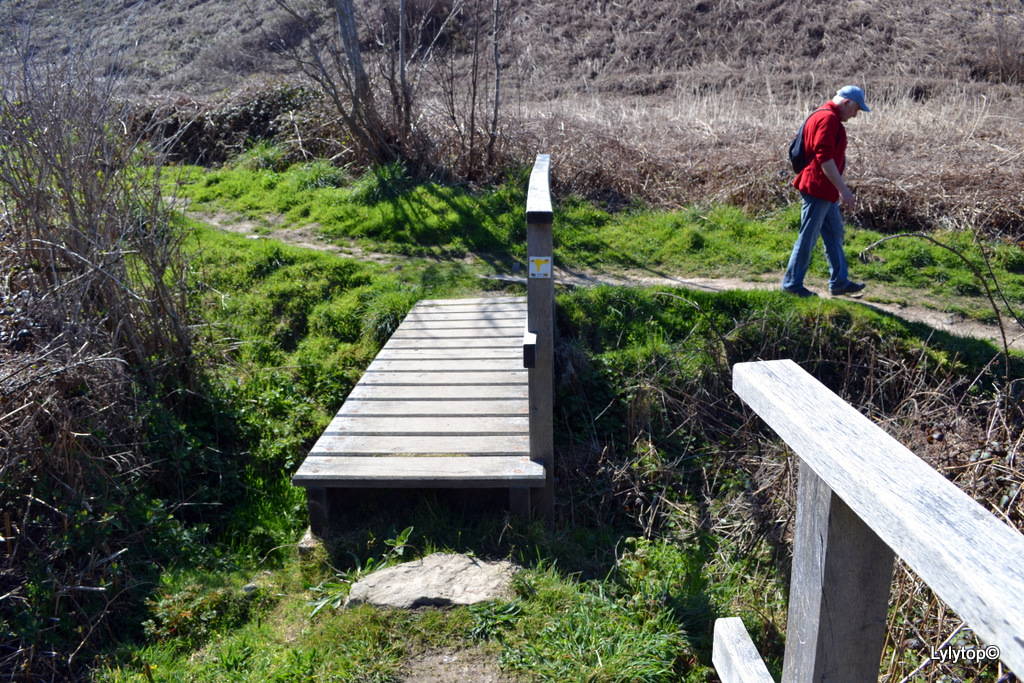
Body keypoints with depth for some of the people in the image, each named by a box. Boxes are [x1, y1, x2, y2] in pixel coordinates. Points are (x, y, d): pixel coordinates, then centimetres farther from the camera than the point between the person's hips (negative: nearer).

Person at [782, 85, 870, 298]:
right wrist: (843, 189, -25)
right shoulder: (827, 118, -16)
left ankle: (840, 282, 23)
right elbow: (824, 158, -25)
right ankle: (792, 283, 4)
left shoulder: (831, 118, 18)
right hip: (817, 188, -11)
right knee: (808, 238, -4)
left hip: (826, 191, 11)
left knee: (835, 235, 15)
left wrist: (840, 189, 25)